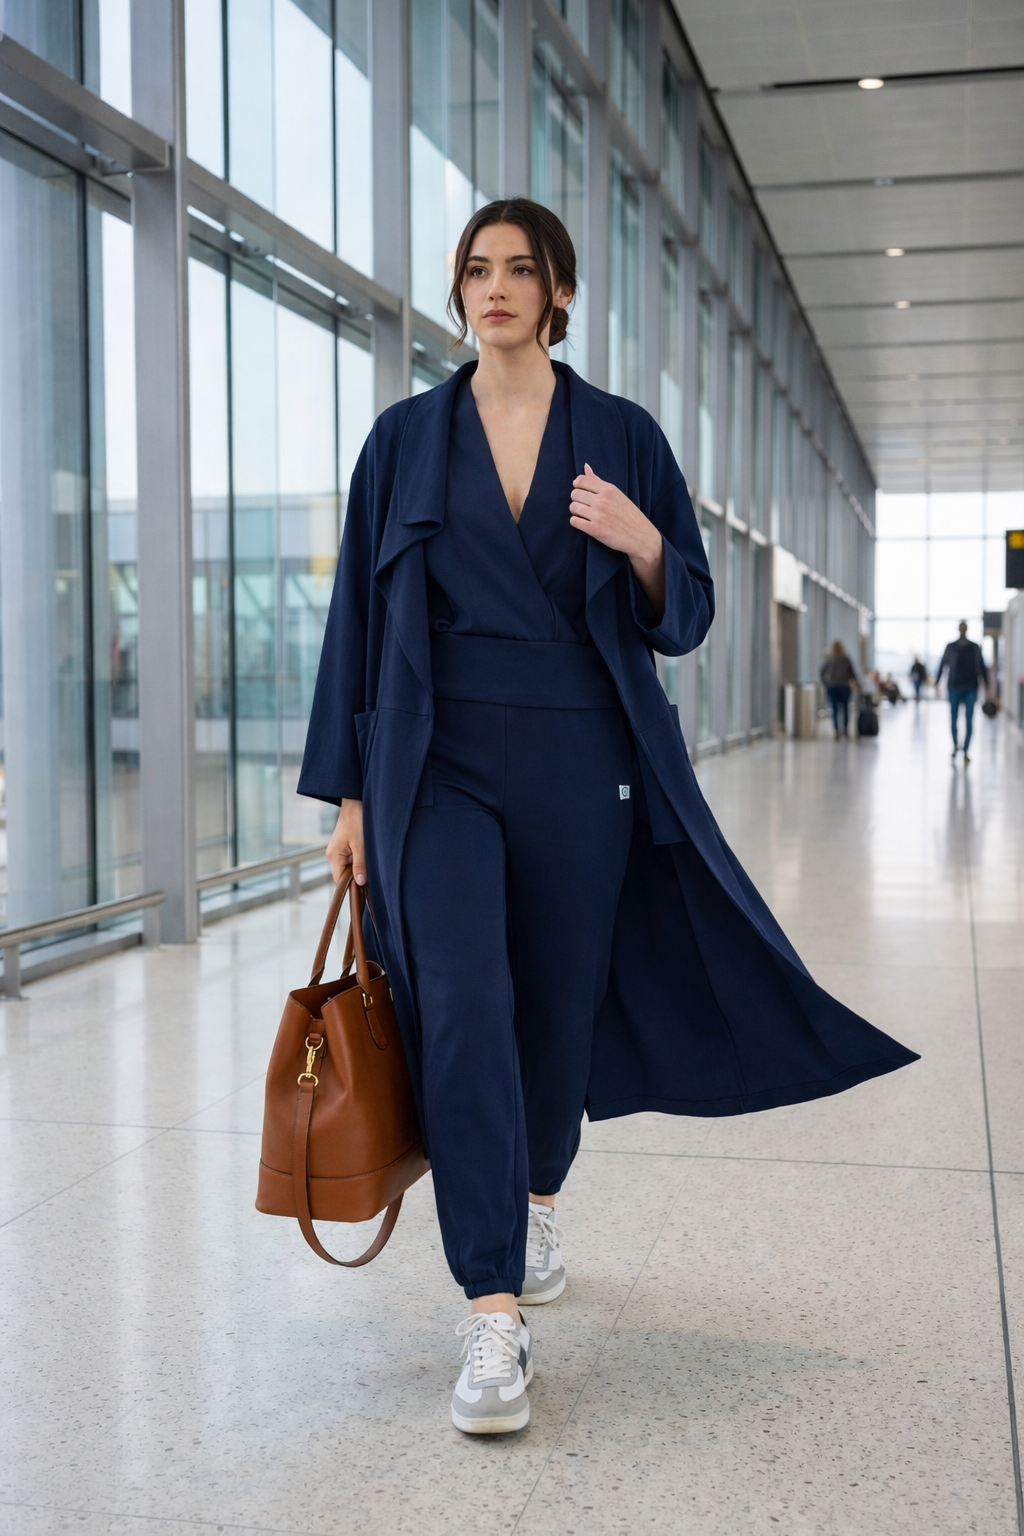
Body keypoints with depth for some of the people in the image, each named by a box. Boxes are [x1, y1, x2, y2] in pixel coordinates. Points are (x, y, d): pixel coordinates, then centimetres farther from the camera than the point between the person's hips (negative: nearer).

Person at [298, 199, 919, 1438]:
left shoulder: (623, 439, 7)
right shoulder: (405, 439, 7)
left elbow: (685, 618, 8)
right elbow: (359, 616, 7)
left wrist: (644, 546, -14)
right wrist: (349, 791, 3)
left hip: (580, 763, 1)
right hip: (440, 763, 0)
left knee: (558, 1003, 9)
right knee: (460, 1006, -15)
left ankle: (534, 1208, 39)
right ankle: (494, 1317, -12)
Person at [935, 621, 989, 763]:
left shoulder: (974, 647, 4)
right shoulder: (951, 647, 4)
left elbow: (982, 667, 5)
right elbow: (942, 665, 7)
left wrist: (986, 686, 1)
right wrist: (936, 683, 4)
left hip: (970, 689, 0)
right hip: (954, 688, 0)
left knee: (969, 722, -5)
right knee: (954, 720, 5)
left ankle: (966, 752, -1)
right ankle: (955, 745, 29)